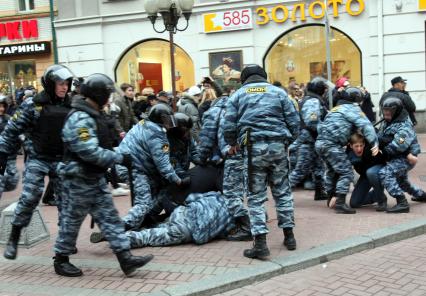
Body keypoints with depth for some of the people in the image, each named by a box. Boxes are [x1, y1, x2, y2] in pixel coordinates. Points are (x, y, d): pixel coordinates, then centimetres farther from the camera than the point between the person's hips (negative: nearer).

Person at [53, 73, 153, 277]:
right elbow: (91, 152, -29)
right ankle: (60, 260, 23)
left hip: (95, 178, 9)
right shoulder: (79, 119, -23)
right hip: (79, 181, -9)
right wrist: (120, 158, -23)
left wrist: (113, 162, 15)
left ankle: (125, 258, 7)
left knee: (109, 218, 5)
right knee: (72, 221, 6)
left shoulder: (94, 115, 9)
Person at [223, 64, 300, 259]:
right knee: (283, 192, 15)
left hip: (254, 148, -2)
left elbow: (228, 126, 3)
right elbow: (294, 121, 6)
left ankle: (260, 244, -3)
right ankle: (289, 236, 22)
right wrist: (288, 141, 20)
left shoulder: (238, 95, 11)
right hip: (278, 146, 2)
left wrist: (232, 144, 20)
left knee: (256, 197, 3)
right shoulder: (278, 92, 12)